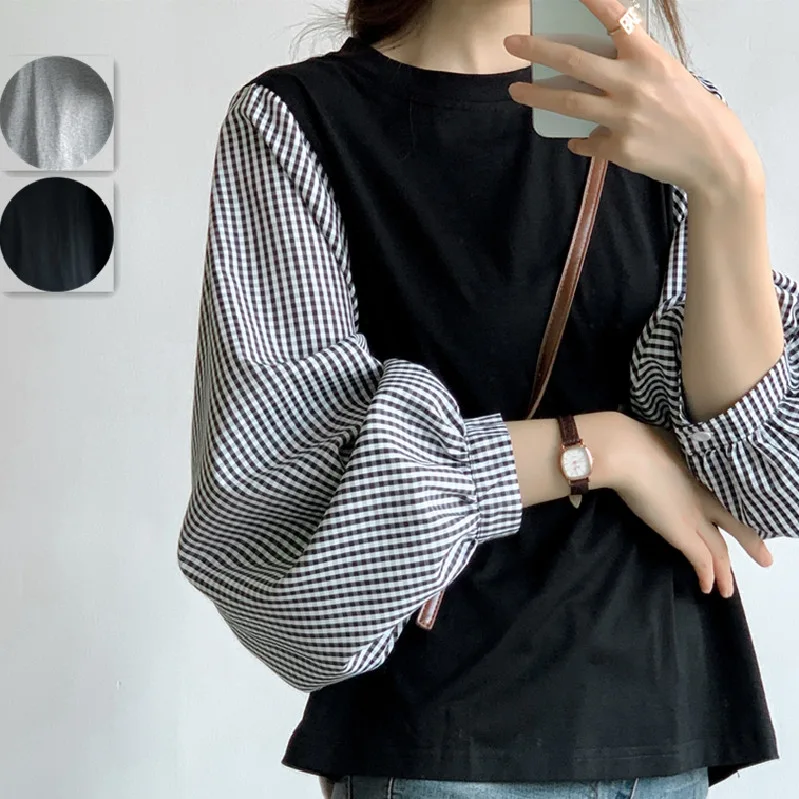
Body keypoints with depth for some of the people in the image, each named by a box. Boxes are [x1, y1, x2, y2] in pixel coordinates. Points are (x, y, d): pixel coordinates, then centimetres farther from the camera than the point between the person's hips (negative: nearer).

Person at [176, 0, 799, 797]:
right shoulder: (291, 121, -6)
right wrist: (601, 447, -11)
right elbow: (275, 457, -14)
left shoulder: (671, 115, 3)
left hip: (660, 702, 3)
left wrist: (731, 185, -21)